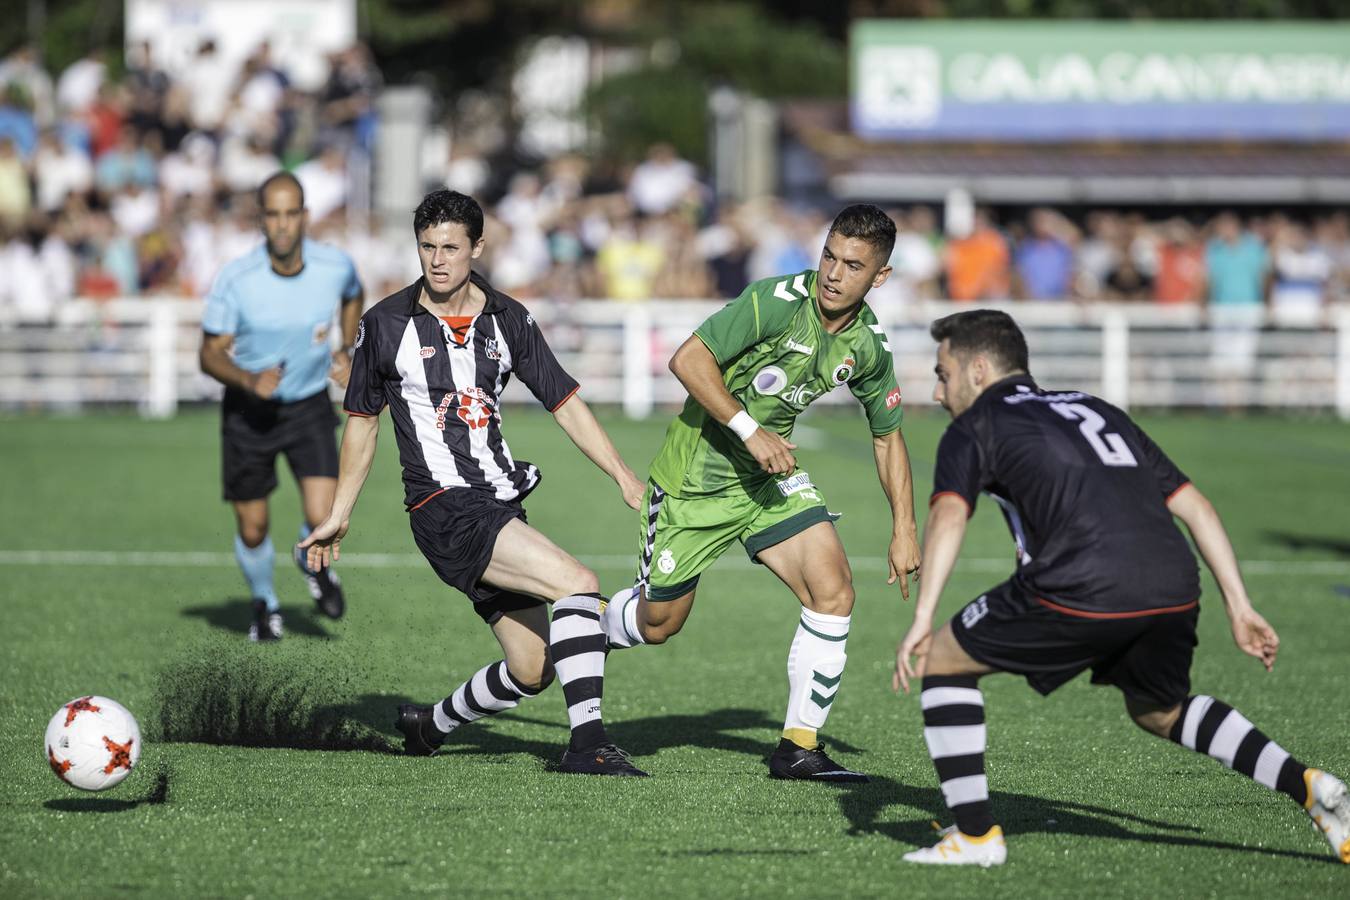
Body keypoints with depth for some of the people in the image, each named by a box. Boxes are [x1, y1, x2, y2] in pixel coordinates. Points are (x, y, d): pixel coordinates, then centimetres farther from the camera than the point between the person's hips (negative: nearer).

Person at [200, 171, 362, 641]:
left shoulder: (335, 265, -14)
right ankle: (264, 603, 37)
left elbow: (353, 296, 13)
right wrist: (250, 381, -30)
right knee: (252, 529, 6)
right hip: (248, 410, -1)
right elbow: (211, 354, -12)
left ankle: (314, 564, 22)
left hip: (310, 407, 1)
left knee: (322, 518, -15)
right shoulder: (234, 280, -21)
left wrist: (347, 350, 1)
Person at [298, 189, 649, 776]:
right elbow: (363, 418, 10)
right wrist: (339, 515, 13)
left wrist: (624, 477, 1)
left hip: (502, 506, 6)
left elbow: (565, 403, 10)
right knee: (577, 584, -24)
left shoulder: (508, 320, 7)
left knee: (532, 669, 5)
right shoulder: (386, 325, -2)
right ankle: (587, 743, -24)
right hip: (444, 508, -6)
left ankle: (430, 726, 29)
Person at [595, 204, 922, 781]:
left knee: (833, 591, -14)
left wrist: (904, 529, 6)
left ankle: (798, 747, -4)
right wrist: (750, 430, -31)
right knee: (659, 622, 5)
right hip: (696, 475, -5)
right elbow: (688, 359, -26)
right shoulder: (777, 301, -24)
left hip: (770, 474, 5)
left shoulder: (868, 345, -5)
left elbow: (887, 434, 10)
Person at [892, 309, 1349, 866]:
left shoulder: (975, 427, 16)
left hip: (1081, 590, -6)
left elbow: (949, 515, -5)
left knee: (942, 660, 14)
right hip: (1175, 590, 6)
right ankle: (1305, 786, 15)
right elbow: (1194, 505, 27)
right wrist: (1240, 609, 26)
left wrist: (922, 620, -11)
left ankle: (975, 834, 11)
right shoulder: (1095, 410, 33)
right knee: (1161, 712, 32)